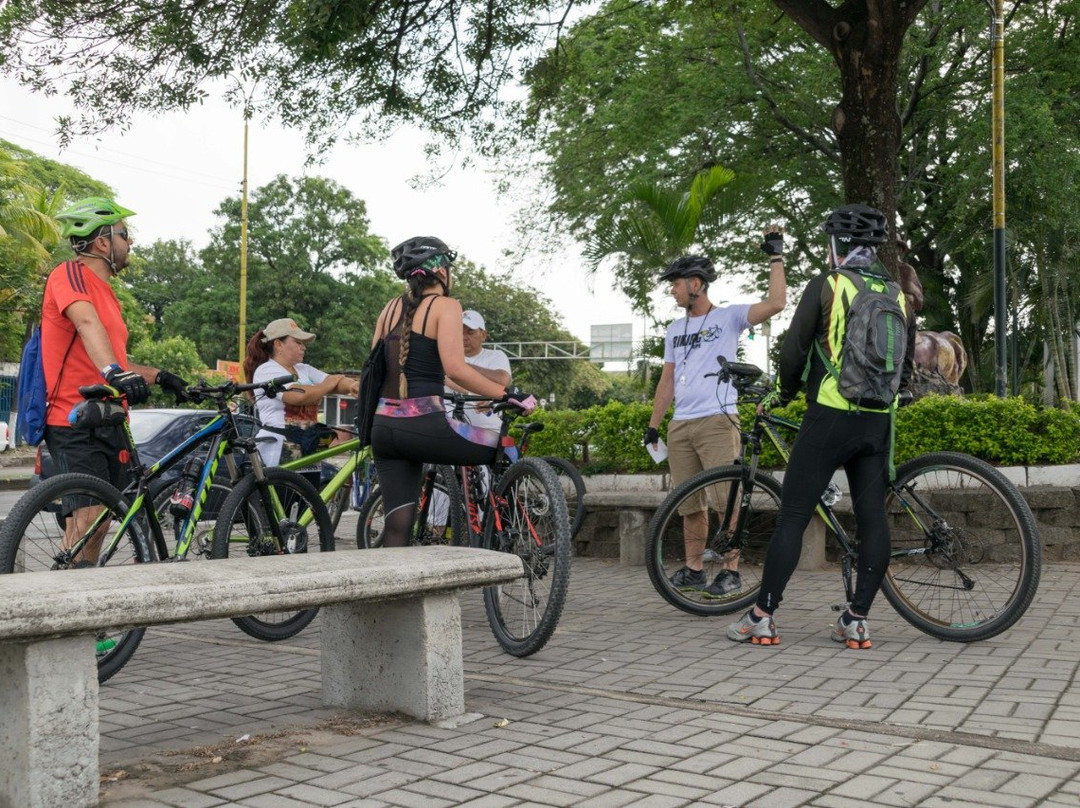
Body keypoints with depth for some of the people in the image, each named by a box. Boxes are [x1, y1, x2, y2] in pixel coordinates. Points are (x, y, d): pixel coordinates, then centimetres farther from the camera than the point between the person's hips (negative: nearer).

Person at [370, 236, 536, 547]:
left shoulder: (391, 308, 16)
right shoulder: (445, 305, -3)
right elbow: (455, 368, -16)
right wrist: (509, 394, -13)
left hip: (383, 426, 7)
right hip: (422, 425, -7)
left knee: (397, 526, 9)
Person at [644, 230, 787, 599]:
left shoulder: (728, 316, 1)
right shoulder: (675, 329, 19)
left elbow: (776, 303, -13)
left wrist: (776, 256, -10)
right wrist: (653, 425, 16)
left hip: (717, 421, -5)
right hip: (680, 426, 6)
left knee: (726, 498, -9)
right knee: (690, 504, 8)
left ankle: (731, 570, 0)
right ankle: (694, 569, 16)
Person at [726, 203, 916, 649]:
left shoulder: (825, 286, -4)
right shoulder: (899, 295, 12)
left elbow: (794, 351, -6)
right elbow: (906, 366, 16)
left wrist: (781, 395, 11)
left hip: (830, 416, -5)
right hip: (879, 421, 5)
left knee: (792, 517, -2)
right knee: (872, 519, 7)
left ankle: (762, 617, 0)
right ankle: (857, 621, 10)